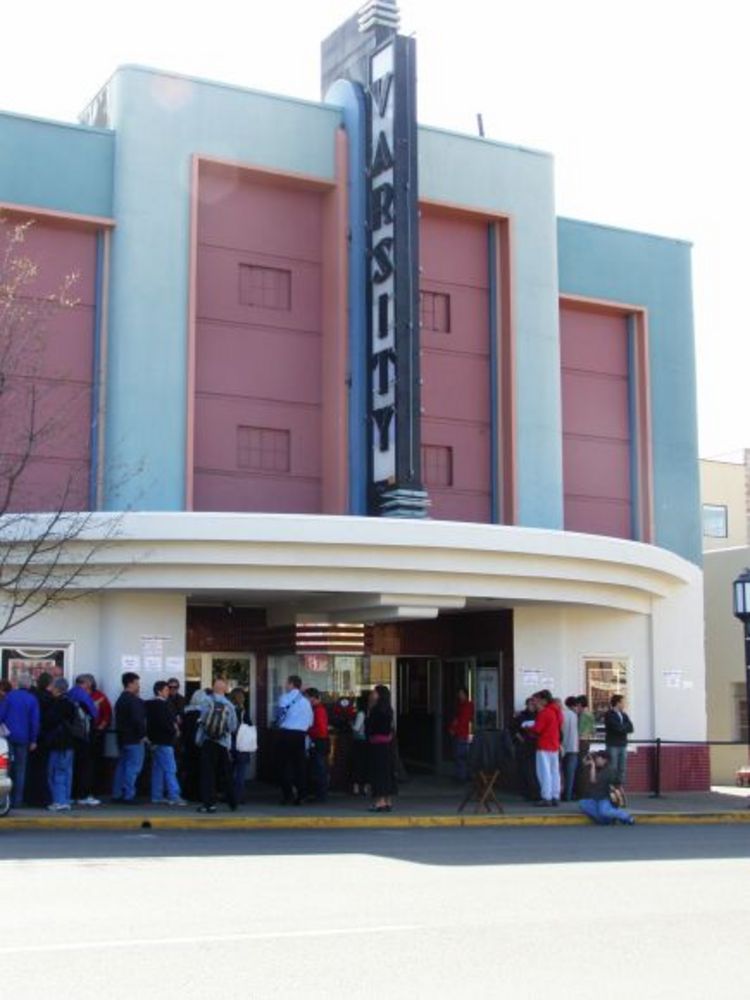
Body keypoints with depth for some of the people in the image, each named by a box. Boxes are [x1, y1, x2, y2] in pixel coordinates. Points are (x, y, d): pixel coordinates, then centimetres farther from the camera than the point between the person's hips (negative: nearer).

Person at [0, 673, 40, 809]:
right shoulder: (32, 700, -1)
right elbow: (35, 721, -1)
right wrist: (33, 740, 5)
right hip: (23, 739, 1)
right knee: (20, 769, 7)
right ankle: (17, 800, 5)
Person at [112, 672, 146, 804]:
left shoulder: (120, 700, 17)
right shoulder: (134, 700, -15)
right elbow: (138, 720, -20)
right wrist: (143, 735, -13)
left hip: (122, 738, 10)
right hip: (134, 739, -10)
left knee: (122, 766, 14)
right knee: (133, 767, -7)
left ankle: (117, 794, 16)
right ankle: (128, 795, -9)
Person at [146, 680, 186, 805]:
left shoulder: (150, 704, 15)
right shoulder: (161, 705, -15)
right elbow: (163, 722, -24)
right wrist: (174, 730, -8)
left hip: (155, 741, 10)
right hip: (164, 741, -10)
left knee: (157, 769, 12)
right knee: (170, 769, -10)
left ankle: (157, 796, 14)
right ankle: (174, 796, -12)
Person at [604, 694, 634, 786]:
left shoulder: (624, 715, 16)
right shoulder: (609, 715, -6)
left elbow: (631, 728, 4)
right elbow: (618, 727, -18)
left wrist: (623, 728, -12)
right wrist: (626, 727, -1)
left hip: (623, 745, 7)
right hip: (613, 745, -7)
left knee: (623, 769, 6)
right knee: (613, 769, -7)